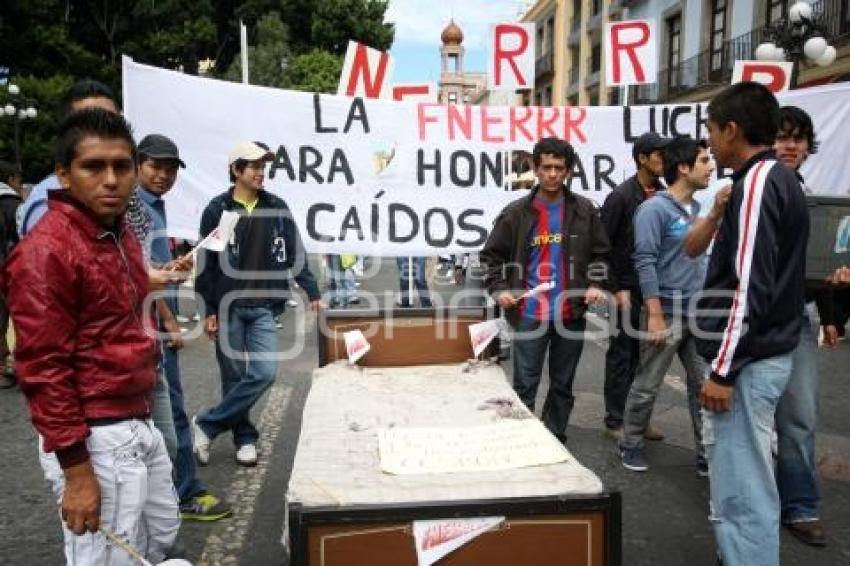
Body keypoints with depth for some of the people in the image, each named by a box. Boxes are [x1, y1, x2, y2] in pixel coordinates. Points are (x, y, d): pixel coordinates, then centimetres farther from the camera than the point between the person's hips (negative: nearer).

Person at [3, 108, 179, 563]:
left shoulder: (122, 235, 9)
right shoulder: (46, 251, -19)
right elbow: (42, 371, -20)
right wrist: (77, 471, -19)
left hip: (140, 425, 9)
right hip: (95, 439, -9)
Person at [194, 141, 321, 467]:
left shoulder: (277, 208, 4)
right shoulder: (217, 210, -4)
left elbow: (295, 254, 9)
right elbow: (206, 264, -3)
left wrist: (312, 292, 4)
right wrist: (209, 311, -6)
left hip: (264, 307, 2)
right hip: (228, 307, -2)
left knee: (265, 372, -8)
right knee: (234, 377, 4)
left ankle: (206, 425, 7)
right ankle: (245, 439, 23)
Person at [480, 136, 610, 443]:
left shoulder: (584, 210, 3)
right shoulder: (516, 212, -1)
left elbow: (601, 253, 11)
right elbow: (492, 255, 3)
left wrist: (596, 284, -6)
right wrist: (499, 289, -11)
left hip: (571, 314, 2)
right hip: (529, 315, -2)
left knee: (562, 385, 13)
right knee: (524, 386, 4)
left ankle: (556, 439, 28)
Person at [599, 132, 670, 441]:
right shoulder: (621, 196, -10)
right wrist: (615, 289, -12)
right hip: (627, 290, -5)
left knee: (645, 354, 11)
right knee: (621, 354, 3)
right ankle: (615, 421, 13)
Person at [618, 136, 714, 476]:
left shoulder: (697, 208, 11)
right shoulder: (654, 209, -12)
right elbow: (645, 263, -17)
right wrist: (656, 316, -19)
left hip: (698, 315, 7)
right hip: (667, 314, -7)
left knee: (704, 385, 8)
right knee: (647, 386, 6)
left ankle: (707, 454, 18)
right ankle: (631, 445, 23)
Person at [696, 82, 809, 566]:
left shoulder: (756, 182, -17)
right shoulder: (781, 179, 14)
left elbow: (750, 288, -23)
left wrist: (724, 370, -20)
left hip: (750, 359, -10)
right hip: (768, 351, 10)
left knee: (742, 485, -2)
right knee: (740, 473, 20)